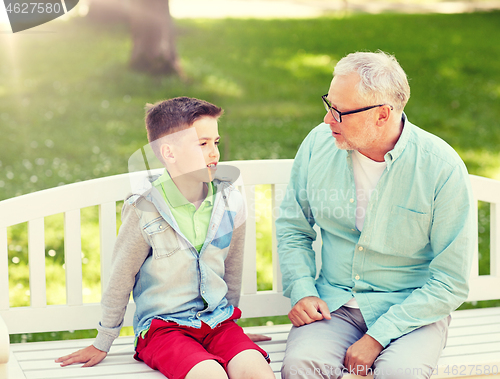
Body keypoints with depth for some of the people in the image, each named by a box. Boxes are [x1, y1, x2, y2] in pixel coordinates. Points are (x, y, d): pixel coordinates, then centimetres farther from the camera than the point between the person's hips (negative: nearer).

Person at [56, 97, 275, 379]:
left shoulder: (230, 203, 1)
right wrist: (103, 344, 8)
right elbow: (121, 278, -1)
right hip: (162, 326, -4)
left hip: (217, 321, 4)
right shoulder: (145, 211, -12)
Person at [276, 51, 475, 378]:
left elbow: (450, 282, -11)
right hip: (334, 304, 2)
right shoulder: (318, 144, -2)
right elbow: (292, 228, 13)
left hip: (413, 310, -2)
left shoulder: (442, 168, -14)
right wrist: (302, 290, -5)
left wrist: (378, 338, -17)